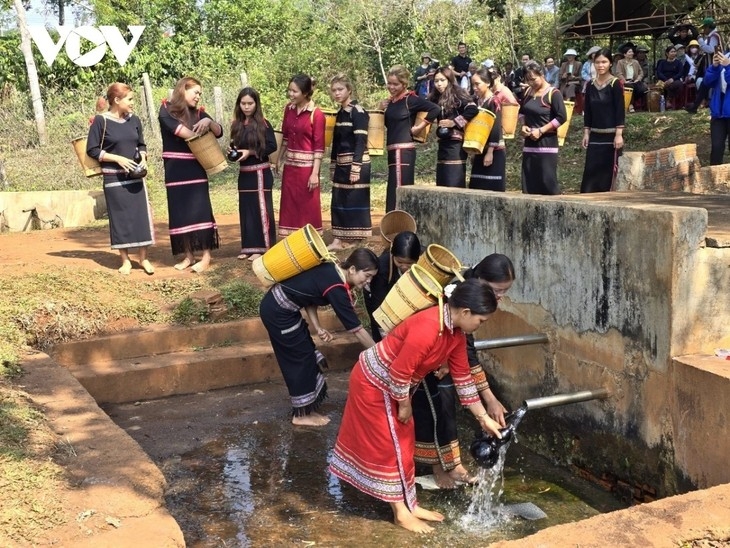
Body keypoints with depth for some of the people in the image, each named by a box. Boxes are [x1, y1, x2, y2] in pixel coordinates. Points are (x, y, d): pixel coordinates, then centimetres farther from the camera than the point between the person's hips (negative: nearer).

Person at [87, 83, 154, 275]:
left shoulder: (134, 120, 4)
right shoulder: (101, 121, -8)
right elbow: (92, 150, -8)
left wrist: (143, 158, -5)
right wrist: (118, 158, -16)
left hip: (135, 176, 4)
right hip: (114, 178, -4)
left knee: (141, 215, 1)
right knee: (120, 218, 2)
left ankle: (143, 258, 11)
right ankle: (125, 260, 13)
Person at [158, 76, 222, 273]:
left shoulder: (198, 113, 8)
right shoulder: (167, 109, 2)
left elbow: (219, 132, 3)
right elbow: (172, 126, -17)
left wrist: (209, 122, -17)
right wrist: (197, 136, -12)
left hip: (195, 169, 0)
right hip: (174, 170, 0)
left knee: (200, 210, -7)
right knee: (180, 213, 2)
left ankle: (206, 256, -2)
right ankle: (188, 256, 11)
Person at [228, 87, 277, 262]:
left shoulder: (263, 124, -7)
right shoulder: (237, 125, 8)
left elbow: (272, 146, -13)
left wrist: (251, 152, -18)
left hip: (260, 173, -6)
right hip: (243, 173, 6)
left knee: (261, 208, -3)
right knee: (245, 209, 8)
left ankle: (262, 247, 2)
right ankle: (248, 246, 15)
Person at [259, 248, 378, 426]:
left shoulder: (332, 271, 2)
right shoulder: (337, 289, -23)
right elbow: (357, 329, -19)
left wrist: (318, 328, -4)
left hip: (277, 305, 9)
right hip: (278, 312, -9)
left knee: (304, 354, 16)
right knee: (301, 358, 2)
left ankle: (305, 407, 27)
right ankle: (302, 415, 16)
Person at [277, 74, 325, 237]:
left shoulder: (316, 114, -13)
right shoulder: (289, 109, 4)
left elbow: (319, 147, -13)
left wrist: (315, 173, -16)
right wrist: (280, 159, 14)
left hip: (307, 165, -6)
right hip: (290, 164, 6)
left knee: (308, 206, 3)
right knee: (290, 204, 10)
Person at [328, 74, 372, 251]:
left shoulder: (358, 111, -11)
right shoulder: (340, 113, 13)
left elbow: (360, 141, -17)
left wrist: (355, 168, -22)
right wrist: (333, 166, 16)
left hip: (357, 163, -8)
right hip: (341, 164, 8)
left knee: (354, 201, -3)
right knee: (338, 201, 7)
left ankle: (351, 239, 3)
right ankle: (339, 239, 12)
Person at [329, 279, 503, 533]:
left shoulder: (456, 333, -4)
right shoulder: (426, 329, -35)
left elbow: (462, 377, 4)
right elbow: (399, 373, -30)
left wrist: (483, 418, 6)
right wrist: (405, 406, -13)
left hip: (393, 386, 9)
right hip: (373, 384, -9)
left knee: (403, 442, 14)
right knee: (389, 446, 1)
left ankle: (408, 503, 26)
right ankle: (402, 512, 12)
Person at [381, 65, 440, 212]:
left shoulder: (410, 99, -10)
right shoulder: (392, 101, 13)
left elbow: (435, 109, -19)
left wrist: (419, 126, -13)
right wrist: (382, 110, 5)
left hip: (404, 151, -9)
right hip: (394, 151, 9)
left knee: (398, 192, -10)